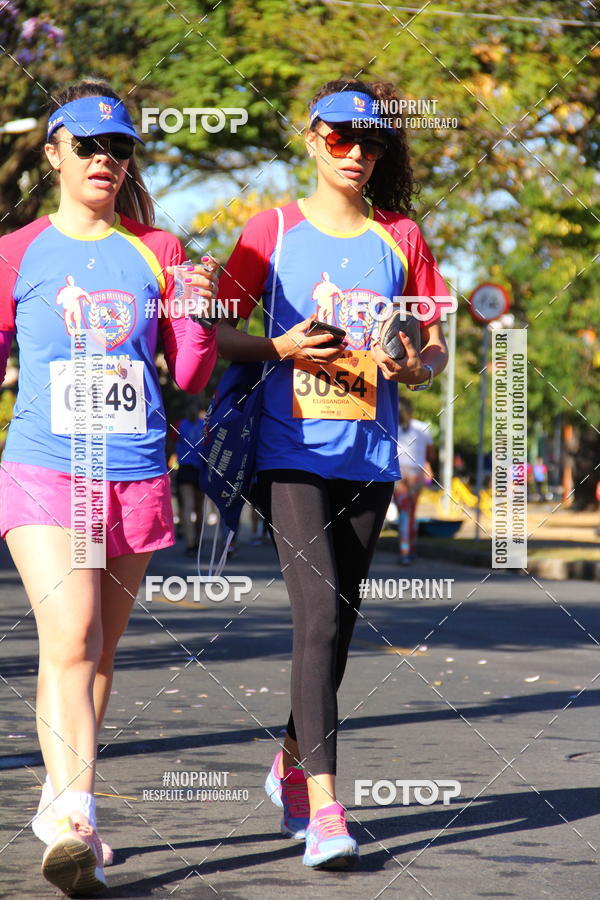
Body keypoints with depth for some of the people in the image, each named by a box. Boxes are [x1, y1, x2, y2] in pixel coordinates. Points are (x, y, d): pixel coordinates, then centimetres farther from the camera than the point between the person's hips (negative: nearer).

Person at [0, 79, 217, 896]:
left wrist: (197, 314, -7)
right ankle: (74, 819, -25)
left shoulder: (159, 253, 10)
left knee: (100, 650, 11)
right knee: (68, 640, -18)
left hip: (136, 475, 3)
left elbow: (189, 376, 10)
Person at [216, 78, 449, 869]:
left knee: (336, 623, 12)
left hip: (370, 457, 4)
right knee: (320, 618, -16)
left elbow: (438, 346, 13)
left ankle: (293, 766, 34)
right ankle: (322, 810, -18)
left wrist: (418, 365, -10)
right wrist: (280, 347, -15)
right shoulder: (274, 231, 2)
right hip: (292, 452, -3)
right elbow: (216, 333, 3)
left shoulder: (400, 238, 9)